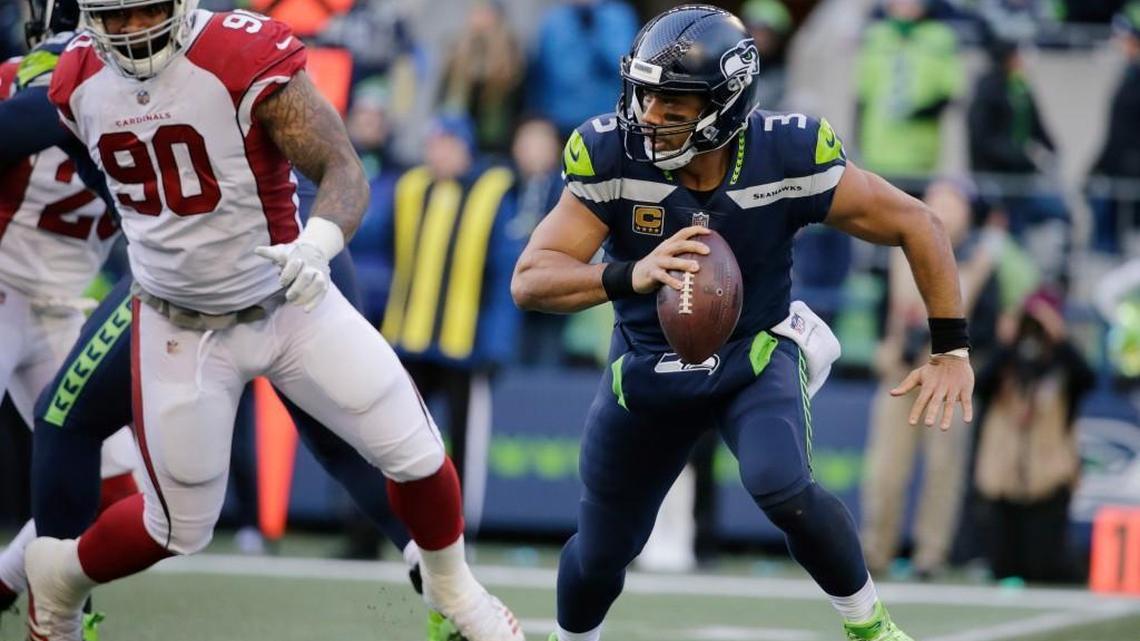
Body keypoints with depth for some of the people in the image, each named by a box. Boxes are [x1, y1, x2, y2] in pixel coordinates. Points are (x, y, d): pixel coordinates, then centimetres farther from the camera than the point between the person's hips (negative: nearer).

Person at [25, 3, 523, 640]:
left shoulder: (249, 57, -24)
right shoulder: (80, 82, -9)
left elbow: (345, 170, -27)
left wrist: (316, 245, -45)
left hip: (290, 304, -1)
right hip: (178, 329, 1)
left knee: (417, 457, 1)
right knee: (180, 528, 6)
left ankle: (452, 587, 31)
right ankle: (60, 574, 36)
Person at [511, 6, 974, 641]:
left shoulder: (786, 157, -24)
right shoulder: (613, 158, -23)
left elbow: (916, 225, -13)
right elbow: (530, 281, -28)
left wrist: (951, 351, -14)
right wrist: (629, 276, -46)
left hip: (756, 358, -2)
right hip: (649, 370, 2)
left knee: (782, 488, -30)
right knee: (601, 552, 12)